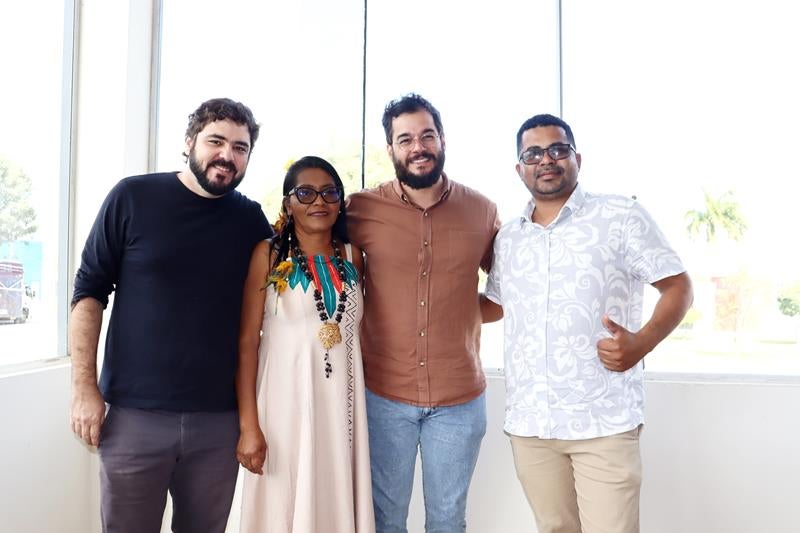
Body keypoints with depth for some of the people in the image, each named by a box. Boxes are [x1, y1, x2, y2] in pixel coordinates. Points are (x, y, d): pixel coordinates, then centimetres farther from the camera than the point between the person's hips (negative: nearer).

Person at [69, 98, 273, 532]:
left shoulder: (252, 220, 4)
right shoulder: (133, 197, -2)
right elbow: (89, 290, 0)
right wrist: (84, 387, -7)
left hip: (221, 420, 2)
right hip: (135, 414, -2)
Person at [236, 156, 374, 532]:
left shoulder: (352, 257, 7)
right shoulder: (269, 254, -4)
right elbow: (247, 342, -7)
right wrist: (248, 424, -12)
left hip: (342, 401, 4)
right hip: (287, 400, -3)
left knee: (338, 501, 12)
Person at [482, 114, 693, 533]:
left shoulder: (620, 216, -3)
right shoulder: (507, 237, 11)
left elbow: (678, 286, -2)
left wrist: (642, 342, -19)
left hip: (604, 421, -4)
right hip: (528, 421, 5)